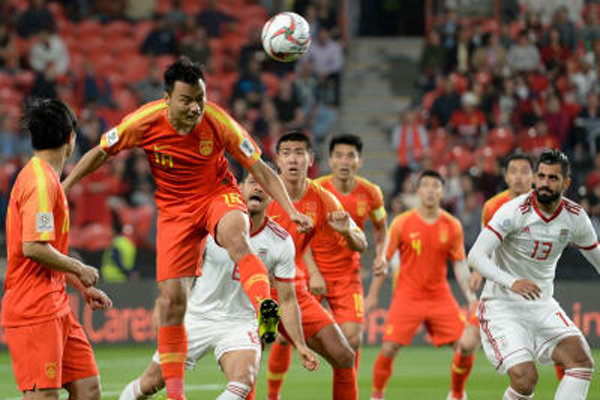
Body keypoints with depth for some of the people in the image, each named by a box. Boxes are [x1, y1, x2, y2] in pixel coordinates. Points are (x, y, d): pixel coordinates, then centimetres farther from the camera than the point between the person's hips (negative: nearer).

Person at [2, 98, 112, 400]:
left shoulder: (47, 178, 18)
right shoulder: (40, 180, -14)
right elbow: (32, 247, -22)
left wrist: (81, 287, 23)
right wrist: (79, 270, -10)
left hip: (55, 305, 10)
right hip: (35, 308, -10)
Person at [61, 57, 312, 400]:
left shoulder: (217, 122, -19)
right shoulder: (146, 122, -17)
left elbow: (260, 169, -11)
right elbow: (102, 153, -1)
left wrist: (291, 210, -19)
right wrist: (63, 187, -3)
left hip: (218, 195, -1)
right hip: (175, 208, 1)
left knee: (235, 235, -38)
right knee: (172, 298, -5)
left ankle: (265, 308, -57)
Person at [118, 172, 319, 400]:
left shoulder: (281, 242, -7)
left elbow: (287, 300, -1)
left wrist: (300, 345, -8)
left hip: (240, 323, 0)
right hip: (196, 317, 1)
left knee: (244, 381, -29)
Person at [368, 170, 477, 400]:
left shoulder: (452, 226, 2)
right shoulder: (402, 223, -4)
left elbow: (460, 264, 8)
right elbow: (384, 260, 2)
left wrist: (469, 294, -4)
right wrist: (372, 296, 1)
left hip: (440, 297, 2)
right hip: (407, 297, -2)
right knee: (389, 349, -12)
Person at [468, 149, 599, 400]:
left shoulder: (575, 217, -1)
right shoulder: (515, 210, -17)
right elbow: (475, 255, -26)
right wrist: (511, 282, -41)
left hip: (542, 305, 5)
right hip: (502, 305, -5)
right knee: (525, 378, -22)